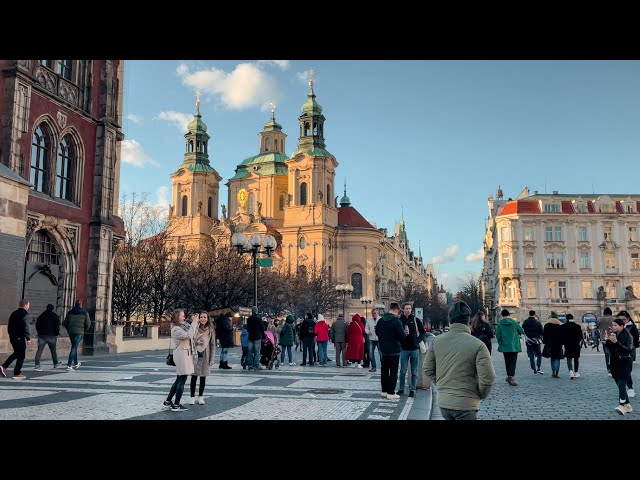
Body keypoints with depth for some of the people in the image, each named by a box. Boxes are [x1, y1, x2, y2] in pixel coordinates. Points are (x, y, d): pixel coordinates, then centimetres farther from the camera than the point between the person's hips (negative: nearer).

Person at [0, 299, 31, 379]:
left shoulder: (13, 313, 10)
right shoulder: (24, 314, -14)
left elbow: (9, 326, 15)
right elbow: (25, 327, -19)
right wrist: (28, 338, -13)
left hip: (12, 337, 8)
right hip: (20, 338, -8)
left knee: (16, 353, 22)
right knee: (21, 355, 4)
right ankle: (17, 373, 8)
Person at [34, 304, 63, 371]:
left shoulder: (41, 315, 11)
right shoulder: (55, 316, 0)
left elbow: (37, 325, 13)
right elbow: (57, 326, -5)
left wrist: (39, 333, 18)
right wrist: (57, 334, 4)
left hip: (41, 335, 3)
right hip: (51, 336, -2)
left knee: (39, 350, -1)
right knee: (53, 350, 11)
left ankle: (37, 365, -12)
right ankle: (56, 364, 22)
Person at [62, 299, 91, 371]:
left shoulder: (70, 312, 7)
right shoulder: (84, 313, -1)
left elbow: (64, 323, 8)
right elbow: (88, 324, -4)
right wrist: (84, 329, 14)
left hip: (71, 332, 4)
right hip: (79, 332, -4)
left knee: (74, 347, 18)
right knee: (74, 348, -4)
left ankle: (76, 363, 29)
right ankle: (69, 365, -13)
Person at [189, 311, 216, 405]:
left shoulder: (210, 330, 1)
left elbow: (213, 345, 3)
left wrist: (212, 358, -1)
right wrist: (196, 342, -16)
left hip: (205, 356, 1)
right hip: (195, 355, -1)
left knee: (203, 377, 8)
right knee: (194, 376, 2)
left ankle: (200, 397, 19)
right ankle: (192, 397, 13)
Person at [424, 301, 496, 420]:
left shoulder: (437, 341, -1)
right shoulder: (477, 345, -14)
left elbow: (428, 369, 6)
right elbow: (488, 378, -15)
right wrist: (480, 395, 2)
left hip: (443, 401, 5)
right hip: (466, 405, -5)